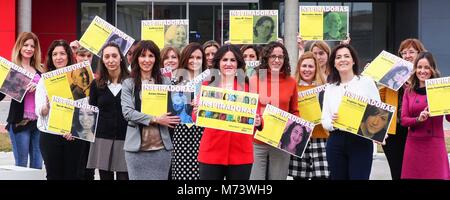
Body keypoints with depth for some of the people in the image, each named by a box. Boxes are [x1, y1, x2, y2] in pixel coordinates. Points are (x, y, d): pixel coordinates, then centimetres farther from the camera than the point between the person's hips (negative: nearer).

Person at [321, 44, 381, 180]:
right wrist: (332, 122, -12)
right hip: (336, 142, 3)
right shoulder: (330, 87, 12)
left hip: (361, 142, -3)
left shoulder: (367, 82, 3)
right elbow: (324, 120, 11)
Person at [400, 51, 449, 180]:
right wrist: (418, 119, -15)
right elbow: (403, 120, 5)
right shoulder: (409, 92, 9)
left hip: (435, 144, -2)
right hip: (413, 144, 2)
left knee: (436, 176, -4)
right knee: (412, 175, 3)